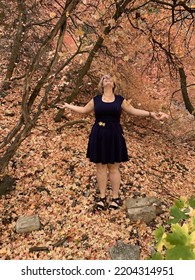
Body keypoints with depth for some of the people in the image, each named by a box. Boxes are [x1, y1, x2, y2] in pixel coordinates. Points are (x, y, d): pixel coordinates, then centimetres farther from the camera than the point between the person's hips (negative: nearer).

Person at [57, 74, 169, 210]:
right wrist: (68, 106, 25)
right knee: (101, 166, 7)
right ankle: (102, 197, 20)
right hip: (98, 136, 1)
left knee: (113, 167, 5)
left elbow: (134, 110, 6)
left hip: (114, 136, -1)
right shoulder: (96, 99, 6)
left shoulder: (120, 99, 4)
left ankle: (116, 197, 18)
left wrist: (151, 114, -3)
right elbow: (84, 110, 19)